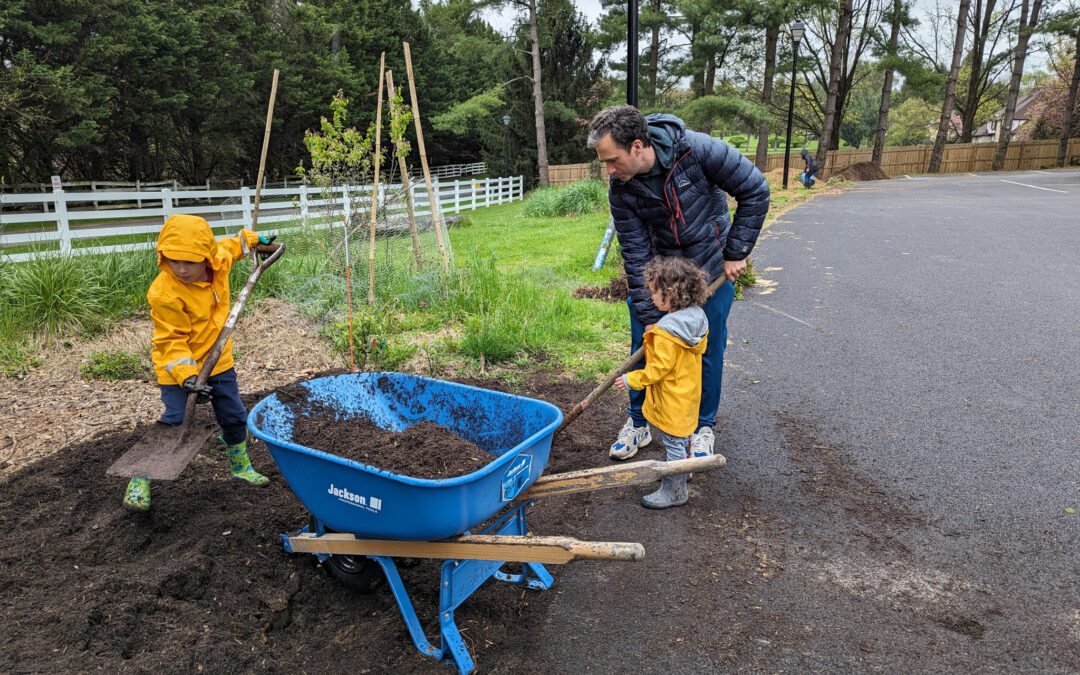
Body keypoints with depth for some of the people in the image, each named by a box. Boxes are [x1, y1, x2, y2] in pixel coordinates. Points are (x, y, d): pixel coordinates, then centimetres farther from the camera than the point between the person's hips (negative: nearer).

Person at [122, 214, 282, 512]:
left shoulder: (219, 260, -13)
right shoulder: (165, 294, -28)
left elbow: (230, 245, 13)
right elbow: (171, 341, -24)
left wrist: (254, 240, 25)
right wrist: (186, 375, -32)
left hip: (217, 359, 6)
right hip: (177, 366, -6)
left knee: (234, 416, 14)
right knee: (173, 422, -10)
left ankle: (241, 467, 36)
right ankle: (139, 482, 8)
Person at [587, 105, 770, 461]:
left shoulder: (697, 150, -27)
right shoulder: (621, 190, -18)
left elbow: (755, 191, -17)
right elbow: (636, 255, -15)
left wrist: (736, 253, -15)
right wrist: (648, 316, -17)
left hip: (713, 271, -2)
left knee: (708, 352, 7)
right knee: (645, 345, 5)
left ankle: (703, 426, 28)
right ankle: (638, 423, 26)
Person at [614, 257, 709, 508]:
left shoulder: (666, 332, -30)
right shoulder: (697, 318, -2)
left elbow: (660, 368, -26)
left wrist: (632, 380, -14)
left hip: (671, 401, -9)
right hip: (688, 393, 9)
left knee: (674, 444, 4)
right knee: (681, 438, 28)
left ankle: (674, 492, 17)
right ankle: (681, 472, 47)